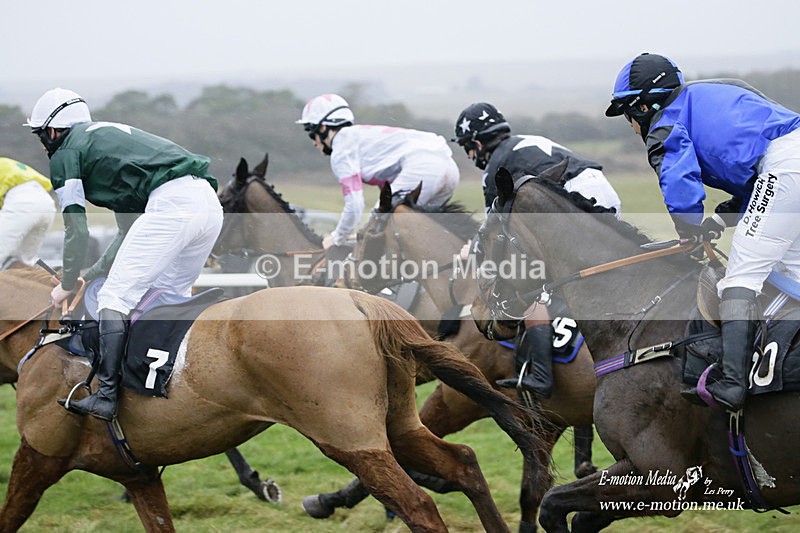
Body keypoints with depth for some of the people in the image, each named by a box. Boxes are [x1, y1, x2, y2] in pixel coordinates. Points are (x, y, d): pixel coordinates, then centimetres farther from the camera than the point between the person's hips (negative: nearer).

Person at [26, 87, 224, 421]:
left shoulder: (64, 155, 10)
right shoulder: (108, 136, 35)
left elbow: (77, 231, 6)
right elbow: (130, 232, 36)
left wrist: (68, 284, 20)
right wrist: (91, 275, 40)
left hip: (170, 202, -9)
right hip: (209, 204, 9)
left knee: (117, 296, -5)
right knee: (170, 296, 22)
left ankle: (107, 395, -13)